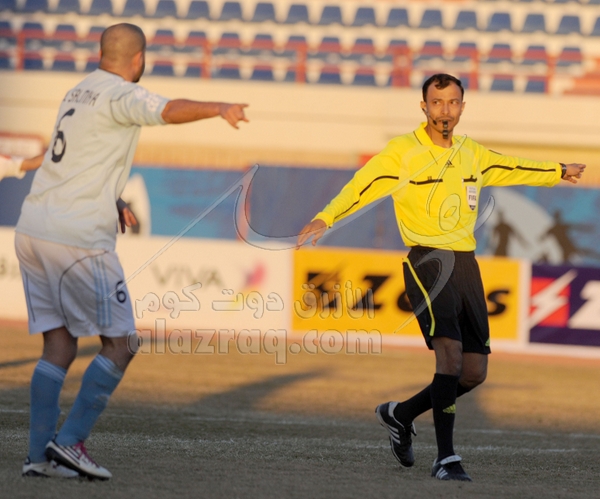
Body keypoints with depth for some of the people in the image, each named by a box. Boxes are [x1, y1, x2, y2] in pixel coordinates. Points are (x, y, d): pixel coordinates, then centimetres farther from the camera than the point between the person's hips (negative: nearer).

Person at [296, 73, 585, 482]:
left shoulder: (473, 155, 14)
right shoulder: (403, 152, -4)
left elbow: (513, 170, 32)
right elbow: (363, 186, -14)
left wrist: (559, 172, 44)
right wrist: (326, 219, -29)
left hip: (465, 262, 6)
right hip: (426, 260, -6)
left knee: (474, 373, 4)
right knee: (451, 352, -23)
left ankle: (401, 414, 27)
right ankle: (446, 457, -18)